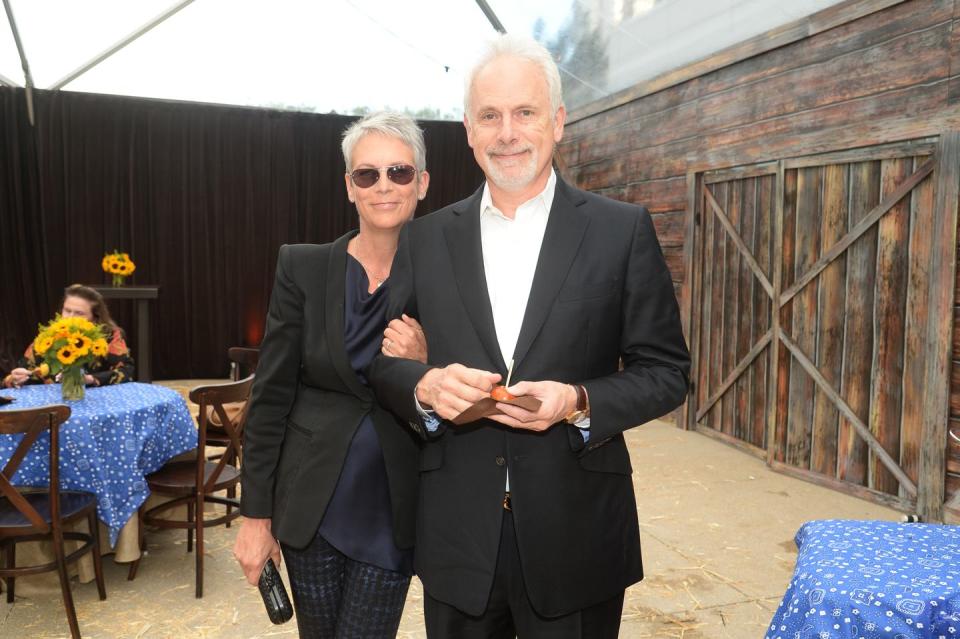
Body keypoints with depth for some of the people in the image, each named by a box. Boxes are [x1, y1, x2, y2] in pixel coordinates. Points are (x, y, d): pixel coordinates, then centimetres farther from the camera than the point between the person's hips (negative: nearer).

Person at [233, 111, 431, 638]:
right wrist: (255, 515, -3)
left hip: (393, 511, 0)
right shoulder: (302, 268, -6)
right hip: (312, 506, 1)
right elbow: (270, 397, -4)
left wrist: (424, 366, -21)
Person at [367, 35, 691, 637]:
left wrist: (579, 402, -19)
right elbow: (382, 359, 7)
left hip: (575, 536, -1)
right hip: (458, 535, 2)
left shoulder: (623, 230, -4)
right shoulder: (427, 237, 3)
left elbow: (666, 371, -2)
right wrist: (424, 385, -15)